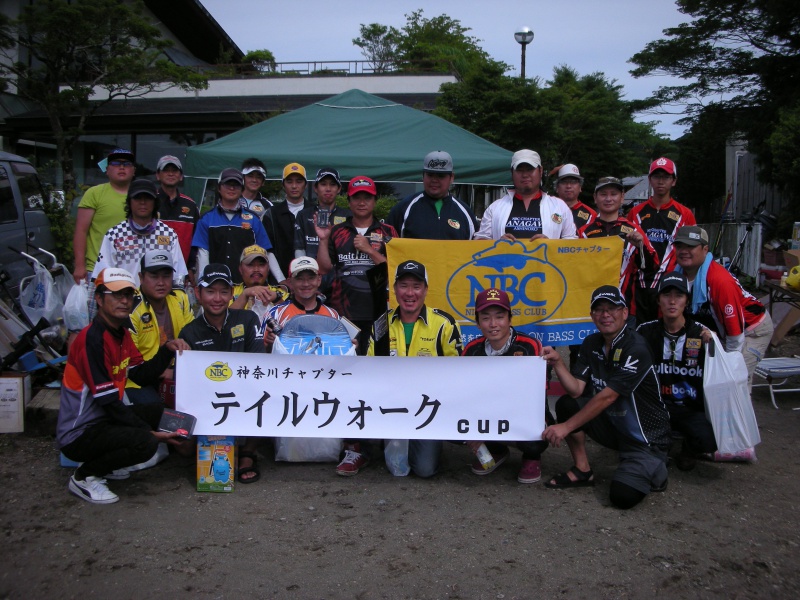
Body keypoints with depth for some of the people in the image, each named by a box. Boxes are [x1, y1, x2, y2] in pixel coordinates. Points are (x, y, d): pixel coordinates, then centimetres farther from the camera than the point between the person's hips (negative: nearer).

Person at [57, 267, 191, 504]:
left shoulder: (122, 333, 8)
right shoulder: (92, 339, -22)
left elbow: (142, 375, 9)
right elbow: (109, 402, -23)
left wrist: (168, 350, -6)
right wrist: (151, 431, -20)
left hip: (105, 418, 10)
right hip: (79, 433, -10)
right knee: (145, 442, -29)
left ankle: (105, 464, 14)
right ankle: (84, 476, -3)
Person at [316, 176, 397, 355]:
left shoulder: (387, 232, 8)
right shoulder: (336, 232, 12)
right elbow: (324, 268, 7)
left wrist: (369, 250, -10)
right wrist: (323, 239, -4)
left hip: (376, 311, -1)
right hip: (342, 310, 1)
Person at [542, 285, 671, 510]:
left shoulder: (635, 349, -23)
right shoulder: (591, 344, 1)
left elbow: (606, 397, -26)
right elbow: (576, 390, -5)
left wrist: (566, 427, -25)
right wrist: (557, 363, -22)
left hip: (646, 438, -7)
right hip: (613, 425, 7)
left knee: (622, 496, -25)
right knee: (566, 405, -14)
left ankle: (653, 470, 9)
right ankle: (582, 471, 3)